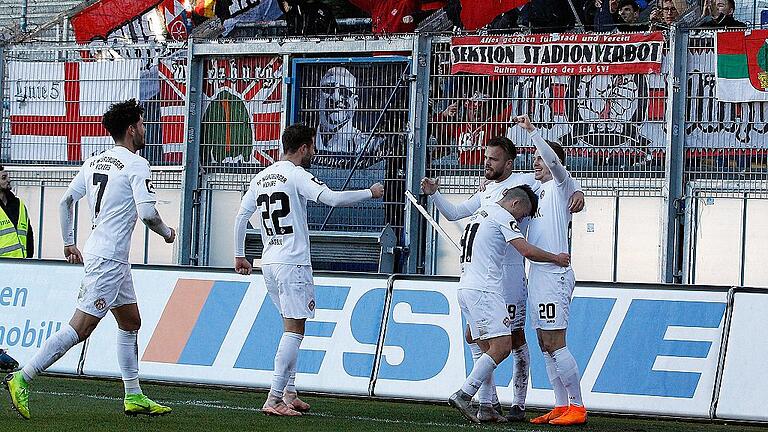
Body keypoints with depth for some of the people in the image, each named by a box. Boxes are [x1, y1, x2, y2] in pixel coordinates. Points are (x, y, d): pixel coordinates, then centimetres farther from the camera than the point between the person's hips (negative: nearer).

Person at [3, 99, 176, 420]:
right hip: (109, 258, -10)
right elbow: (147, 213, -19)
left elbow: (66, 201, 13)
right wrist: (166, 233, 1)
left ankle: (134, 396, 20)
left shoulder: (94, 162, 12)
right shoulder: (136, 165, -11)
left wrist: (68, 243, 21)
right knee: (80, 328, -11)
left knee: (130, 322, 18)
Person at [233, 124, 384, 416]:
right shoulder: (296, 175, -9)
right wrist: (370, 193, -7)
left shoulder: (261, 177, 14)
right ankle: (274, 399, -16)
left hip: (269, 262, 9)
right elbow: (332, 198, -20)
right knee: (294, 329, -9)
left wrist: (239, 255, 24)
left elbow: (241, 215, 16)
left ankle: (289, 393, 16)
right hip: (292, 262, -9)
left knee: (291, 326, 17)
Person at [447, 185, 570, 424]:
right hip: (483, 290, -10)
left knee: (488, 349, 9)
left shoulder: (480, 214, 24)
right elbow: (527, 251, -13)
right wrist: (556, 258, 1)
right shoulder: (503, 216, -4)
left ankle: (485, 407, 3)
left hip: (466, 288, 10)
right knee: (501, 346, -13)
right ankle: (463, 396, -21)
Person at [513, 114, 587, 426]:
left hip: (554, 272, -9)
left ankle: (577, 408, -11)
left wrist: (532, 131, -22)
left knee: (555, 344, -12)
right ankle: (561, 407, 10)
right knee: (545, 345, 8)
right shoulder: (539, 191, 23)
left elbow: (553, 160, -22)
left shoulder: (561, 185, -2)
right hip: (537, 272, 9)